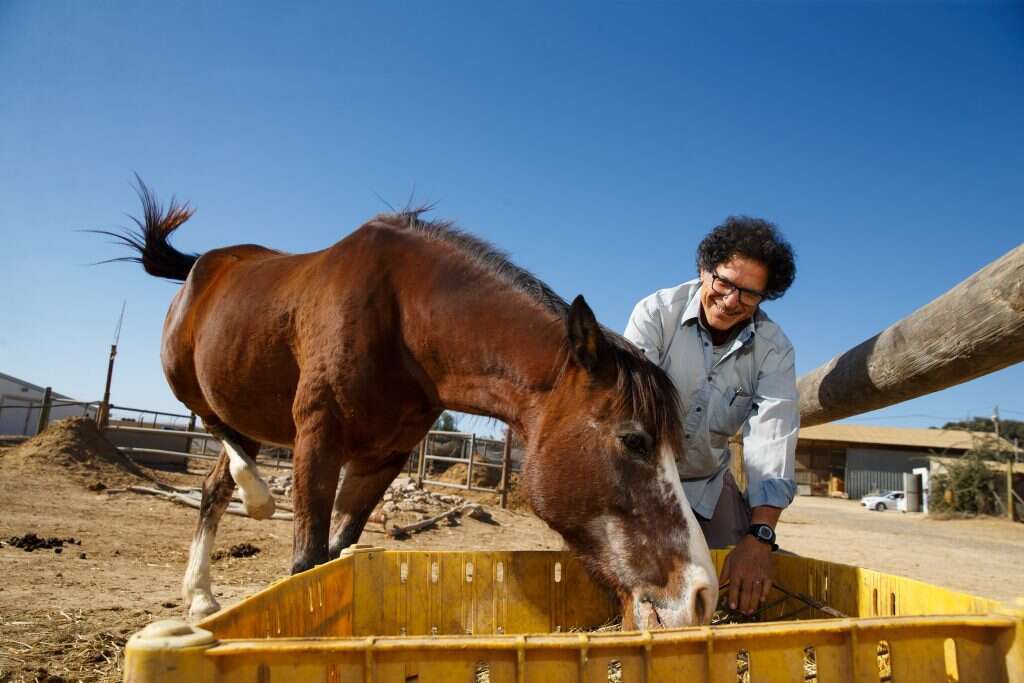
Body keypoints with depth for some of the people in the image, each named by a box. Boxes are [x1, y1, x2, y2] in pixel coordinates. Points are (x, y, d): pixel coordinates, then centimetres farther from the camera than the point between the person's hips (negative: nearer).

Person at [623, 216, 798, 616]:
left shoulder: (773, 349, -11)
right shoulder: (656, 313, -19)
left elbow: (773, 439, -23)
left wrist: (760, 536, -36)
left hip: (709, 483, 3)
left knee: (746, 590, 0)